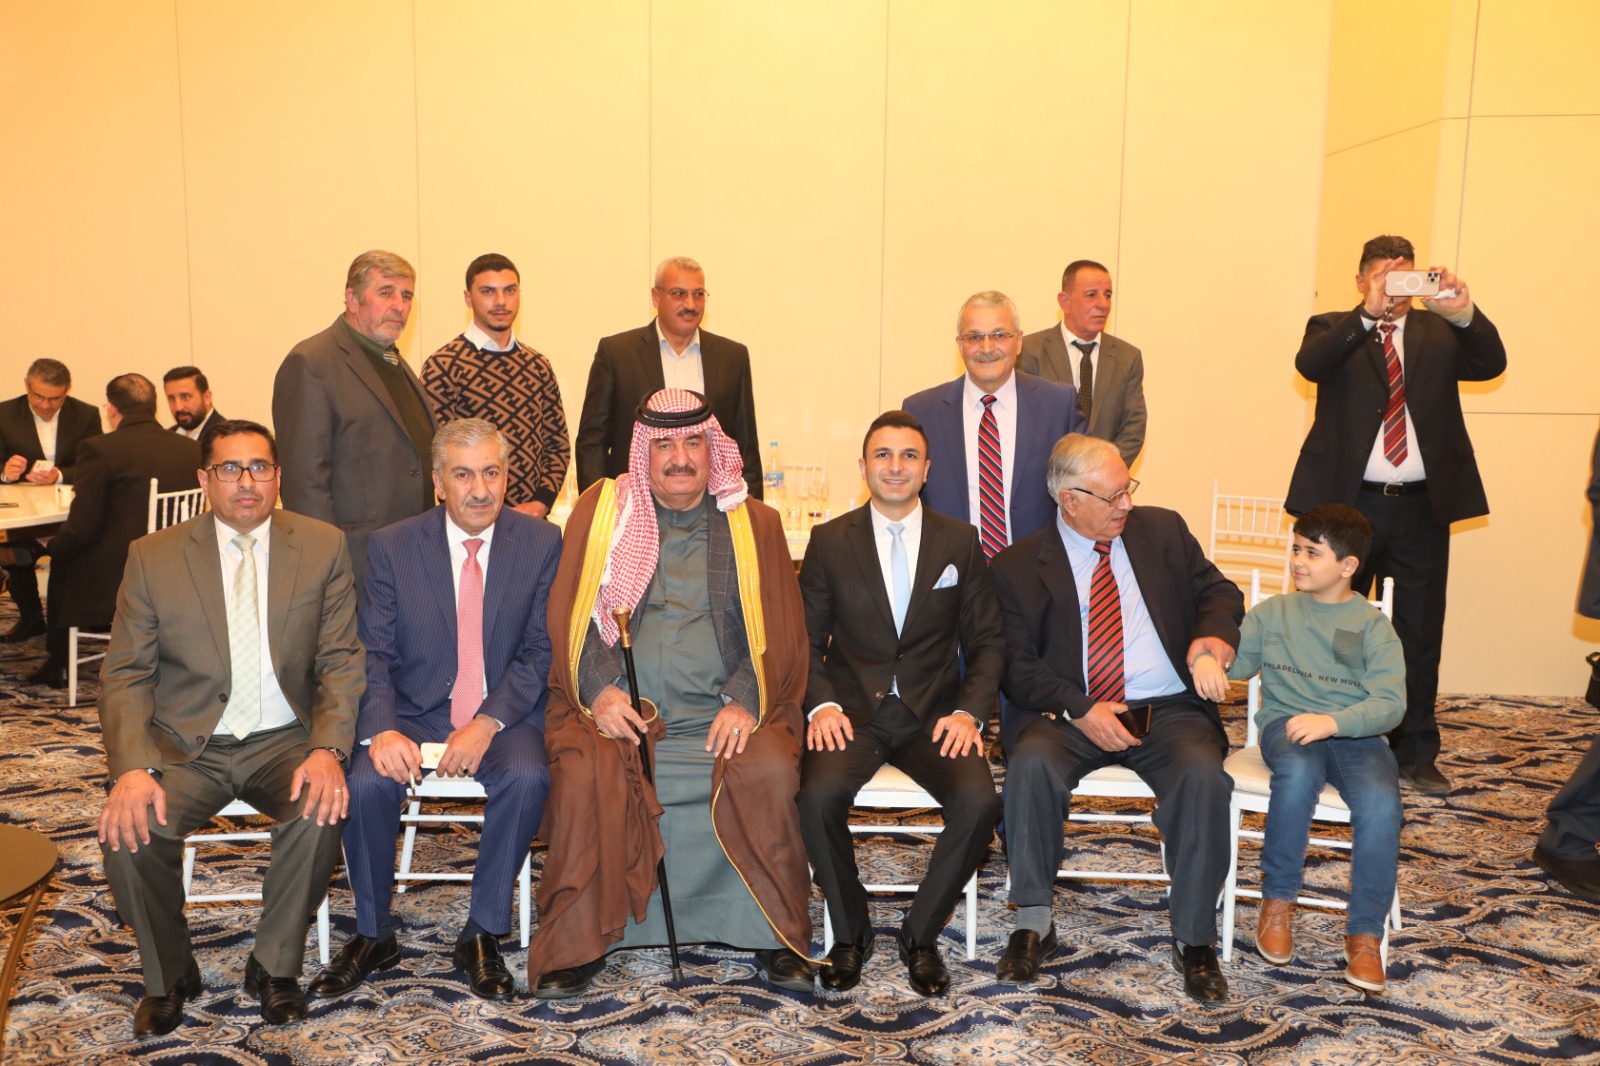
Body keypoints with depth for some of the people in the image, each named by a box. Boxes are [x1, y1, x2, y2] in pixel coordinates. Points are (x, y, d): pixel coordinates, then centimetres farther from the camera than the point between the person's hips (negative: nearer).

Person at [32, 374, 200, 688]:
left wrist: (55, 545, 11)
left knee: (61, 561, 27)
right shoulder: (191, 450, 1)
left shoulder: (99, 448, -13)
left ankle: (58, 665, 41)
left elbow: (80, 530, -13)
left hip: (115, 584, -5)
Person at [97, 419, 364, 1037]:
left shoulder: (324, 548, 1)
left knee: (321, 813, -29)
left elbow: (341, 662, -2)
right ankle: (169, 978, 5)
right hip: (186, 746, 1)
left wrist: (328, 750, -19)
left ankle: (274, 966, -2)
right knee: (129, 831, -25)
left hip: (283, 740, -1)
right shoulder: (153, 557, 2)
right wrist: (132, 767, -18)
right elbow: (125, 675, -1)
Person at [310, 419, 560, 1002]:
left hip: (505, 715, -1)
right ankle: (373, 935, 0)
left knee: (527, 777, -30)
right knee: (367, 782, -26)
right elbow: (373, 655, -3)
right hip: (414, 714, 1)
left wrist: (488, 723, -18)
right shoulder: (391, 546, 1)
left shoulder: (542, 544, -1)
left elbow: (542, 651, -4)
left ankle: (482, 935, -10)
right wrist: (381, 730, -22)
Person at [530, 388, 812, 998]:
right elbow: (571, 612, 5)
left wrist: (745, 701, -12)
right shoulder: (600, 509, 12)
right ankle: (575, 944, -9)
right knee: (586, 771, -29)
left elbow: (781, 629, 5)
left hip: (722, 714, 0)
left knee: (770, 769, -27)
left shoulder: (754, 524, 12)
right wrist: (600, 688, -12)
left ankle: (778, 937, -6)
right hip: (617, 709, 0)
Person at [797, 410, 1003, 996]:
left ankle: (920, 935, -1)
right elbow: (808, 640, 5)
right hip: (853, 711, -1)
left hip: (932, 712, 1)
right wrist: (821, 704, -13)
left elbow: (985, 641, 8)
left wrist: (968, 711, -8)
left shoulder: (960, 541, 8)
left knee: (979, 802, -27)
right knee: (819, 795, -30)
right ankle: (849, 934, -2)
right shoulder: (830, 541, 6)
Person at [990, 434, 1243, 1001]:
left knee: (1204, 774, -29)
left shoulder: (1162, 529, 13)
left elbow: (1220, 591, 15)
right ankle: (1033, 924, -15)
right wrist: (1078, 709, -18)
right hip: (1070, 714, -1)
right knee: (1030, 762, -32)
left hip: (1170, 710, 2)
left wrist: (1213, 633, -9)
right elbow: (1017, 663, -2)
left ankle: (1193, 939, -13)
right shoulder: (1017, 566, 4)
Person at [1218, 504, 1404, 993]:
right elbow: (1234, 658, 10)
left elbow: (1390, 703, -6)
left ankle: (1365, 933, -12)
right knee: (1299, 772, -35)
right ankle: (1278, 900, -15)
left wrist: (1332, 721, -25)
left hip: (1355, 733, 0)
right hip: (1287, 724, 0)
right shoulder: (1272, 613, 12)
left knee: (1381, 802, -31)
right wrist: (1206, 658, -16)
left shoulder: (1373, 626, 5)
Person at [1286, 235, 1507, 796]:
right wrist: (1369, 313, -30)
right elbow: (1309, 364, -18)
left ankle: (1416, 753, 21)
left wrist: (1464, 312, -23)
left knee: (1420, 635, 9)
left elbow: (1491, 365, -6)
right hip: (1349, 501, -2)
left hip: (1421, 506, 2)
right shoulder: (1333, 329, 4)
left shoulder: (1439, 331, 10)